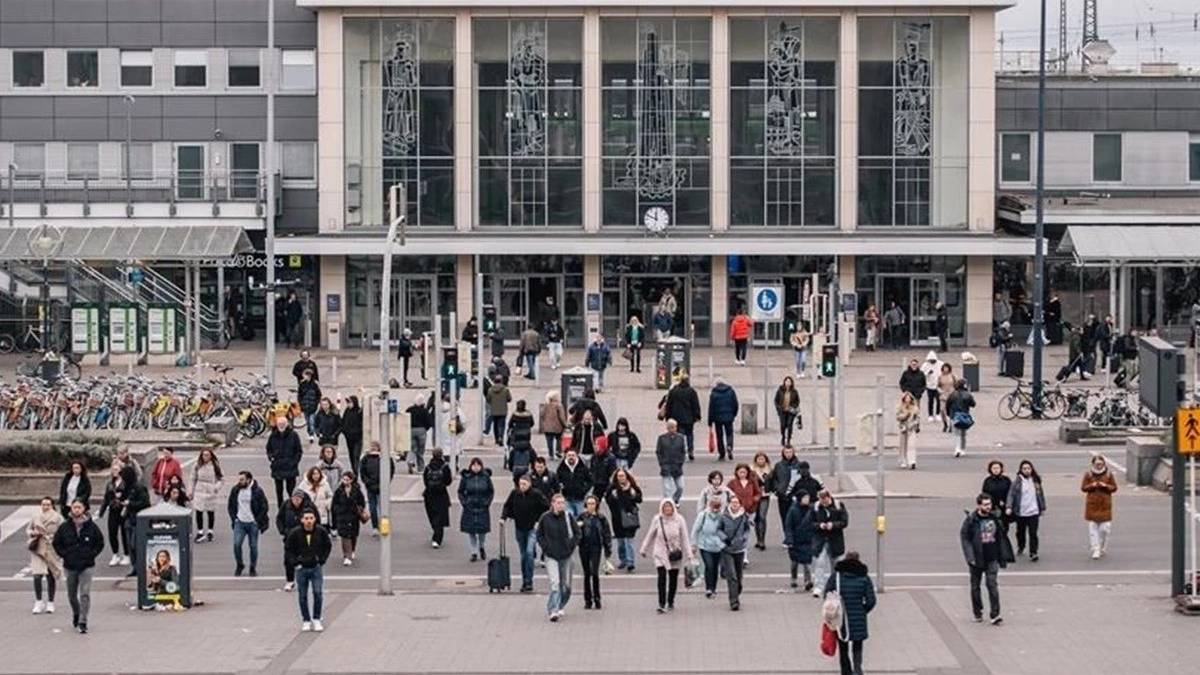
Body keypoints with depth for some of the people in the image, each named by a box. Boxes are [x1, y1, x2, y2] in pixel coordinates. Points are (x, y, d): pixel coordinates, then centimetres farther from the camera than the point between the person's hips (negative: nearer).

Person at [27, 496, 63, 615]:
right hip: (38, 550, 1)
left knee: (50, 577, 7)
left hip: (52, 550, -1)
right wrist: (34, 533, -7)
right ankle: (38, 602, 2)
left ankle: (50, 603, 19)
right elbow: (28, 530, 13)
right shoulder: (35, 517, 6)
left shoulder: (57, 518, -2)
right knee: (37, 575, -10)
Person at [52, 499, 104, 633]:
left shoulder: (91, 527, -3)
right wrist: (64, 555, 0)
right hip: (70, 566, 2)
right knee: (72, 595, 15)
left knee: (85, 594, -12)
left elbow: (100, 543, 7)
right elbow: (56, 543, 10)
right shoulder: (64, 527, -1)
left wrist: (91, 555, -2)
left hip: (86, 566, -2)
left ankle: (82, 622, -12)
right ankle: (76, 614, 40)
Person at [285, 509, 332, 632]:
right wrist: (295, 562, -5)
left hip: (316, 568, 0)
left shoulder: (321, 532, -5)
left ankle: (316, 620, 5)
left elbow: (328, 546, 11)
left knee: (318, 593, -8)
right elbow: (288, 549, 4)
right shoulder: (295, 533, -8)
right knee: (302, 596, 5)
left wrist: (322, 559, 3)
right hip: (301, 569, 0)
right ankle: (306, 621, 17)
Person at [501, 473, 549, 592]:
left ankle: (529, 581, -14)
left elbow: (547, 508, -3)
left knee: (529, 552, -18)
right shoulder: (514, 493, -2)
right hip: (519, 528, 4)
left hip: (532, 528, -4)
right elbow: (507, 506, 12)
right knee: (523, 555, 10)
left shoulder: (536, 495, -11)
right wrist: (503, 517, -2)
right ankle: (524, 581, 19)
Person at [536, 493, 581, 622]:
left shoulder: (568, 517, -2)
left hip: (566, 555, 2)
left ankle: (561, 607, 30)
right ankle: (553, 610, -16)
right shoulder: (545, 518, -4)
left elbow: (577, 533, 8)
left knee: (566, 584, 9)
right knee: (554, 583, -15)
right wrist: (545, 547, -4)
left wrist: (572, 545, -3)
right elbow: (539, 534, 7)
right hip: (551, 555, -2)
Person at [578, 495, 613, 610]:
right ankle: (587, 600, 13)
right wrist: (578, 526, -13)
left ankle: (597, 599, 0)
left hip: (596, 547, -2)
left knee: (594, 573, -9)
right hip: (584, 547, 2)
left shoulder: (601, 518, 2)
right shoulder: (582, 517, 5)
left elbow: (607, 534, 6)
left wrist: (608, 549, 4)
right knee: (586, 574, 7)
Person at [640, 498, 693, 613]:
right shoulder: (657, 519, -5)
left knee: (673, 578, 10)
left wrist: (688, 553, -4)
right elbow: (650, 535, 6)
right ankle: (661, 604, -14)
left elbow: (684, 538, -2)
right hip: (660, 553, -1)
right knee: (662, 578, -12)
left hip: (675, 553, 1)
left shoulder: (679, 519, -6)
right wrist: (644, 549, 13)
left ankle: (670, 602, 26)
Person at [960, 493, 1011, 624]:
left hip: (992, 559, 2)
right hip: (977, 560, -2)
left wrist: (1003, 557, 12)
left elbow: (1001, 538, 12)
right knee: (975, 586, 10)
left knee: (993, 585, -7)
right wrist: (970, 558, -17)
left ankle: (995, 615, -8)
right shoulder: (971, 520, -9)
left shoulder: (995, 518, 4)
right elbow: (964, 538, -10)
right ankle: (977, 613, 27)